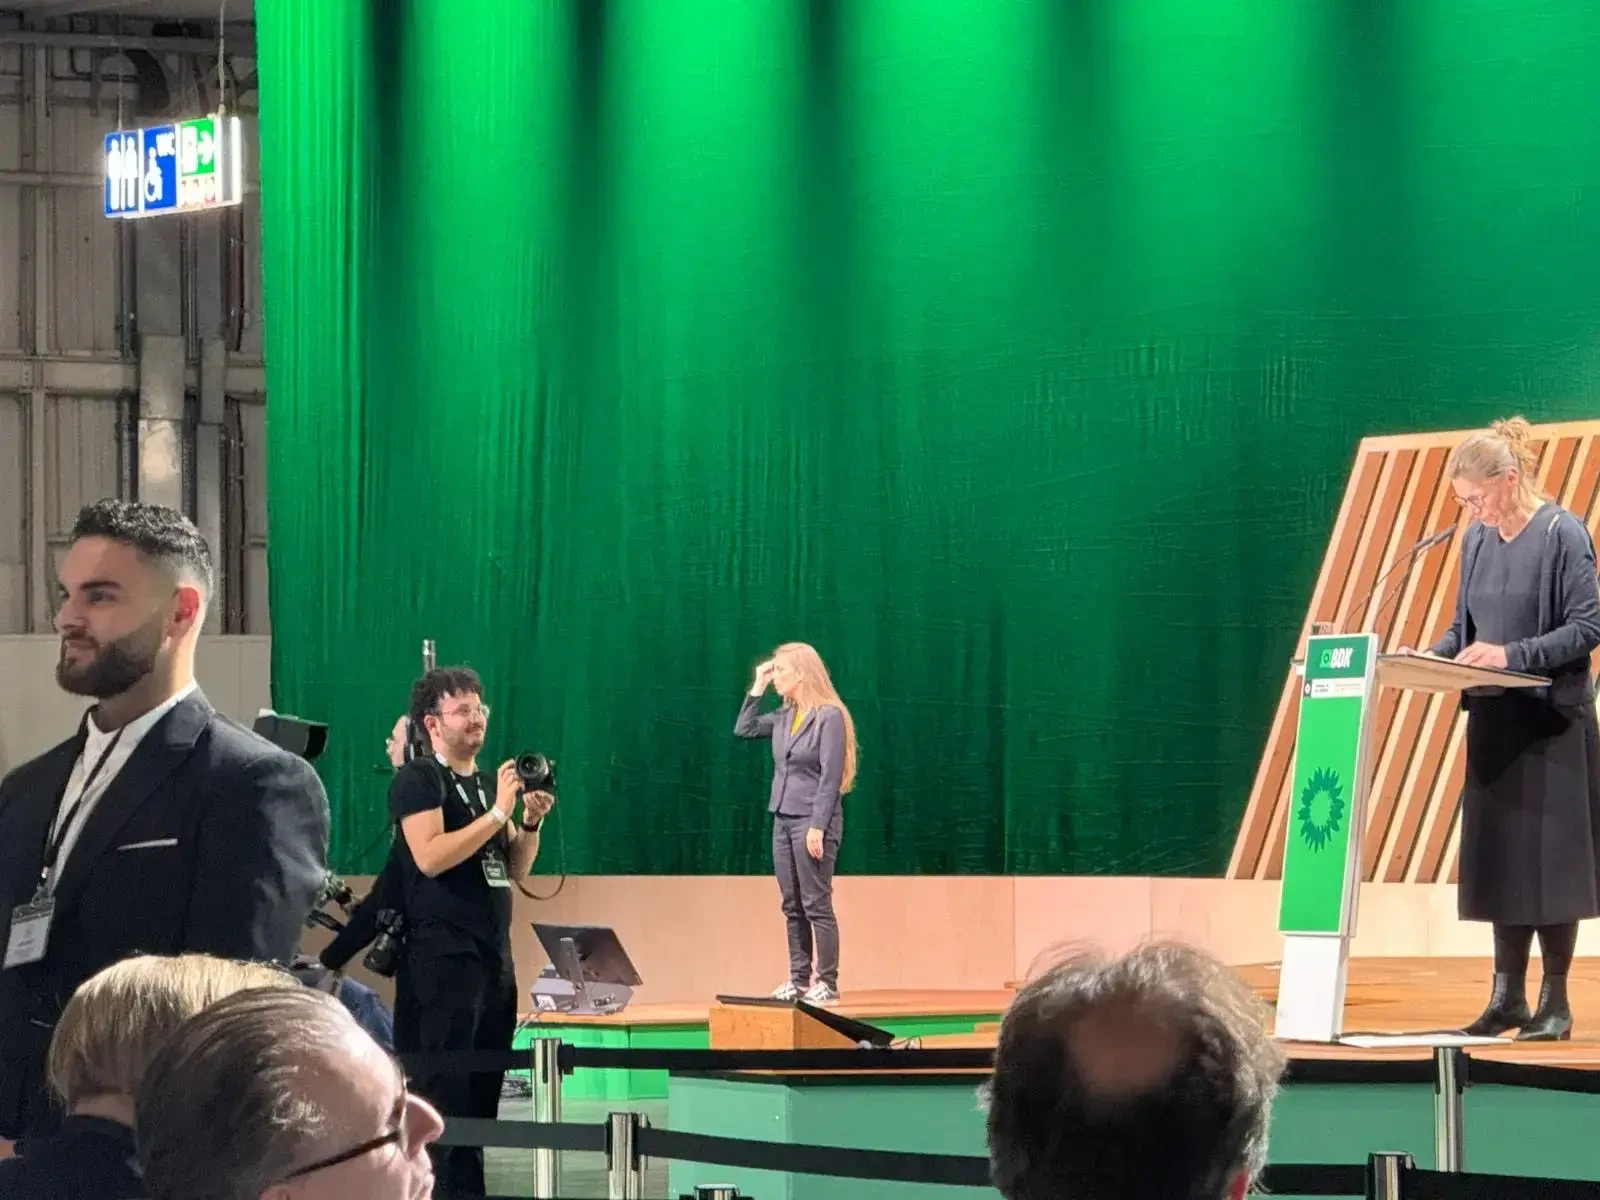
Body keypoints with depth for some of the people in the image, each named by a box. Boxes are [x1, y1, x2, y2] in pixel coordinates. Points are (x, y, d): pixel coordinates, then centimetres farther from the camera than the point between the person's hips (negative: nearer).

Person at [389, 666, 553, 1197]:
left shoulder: (488, 782, 18)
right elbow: (429, 856, -20)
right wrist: (498, 813, -17)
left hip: (494, 954, 8)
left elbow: (515, 869, 20)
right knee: (442, 1089, -10)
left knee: (484, 1085, 7)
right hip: (442, 955, -8)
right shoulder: (418, 779, -5)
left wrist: (531, 821, 2)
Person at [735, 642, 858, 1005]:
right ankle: (799, 980, 13)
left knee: (816, 904, -6)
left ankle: (828, 984, -2)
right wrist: (757, 688, 11)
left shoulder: (829, 717, -11)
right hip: (783, 818, 8)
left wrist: (817, 827, -19)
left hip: (812, 820, -8)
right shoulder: (785, 716, 10)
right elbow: (743, 730, 20)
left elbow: (830, 777, -15)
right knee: (793, 906, 9)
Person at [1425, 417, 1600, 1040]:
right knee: (1496, 860, 6)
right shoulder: (1477, 539, 9)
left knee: (1547, 861, -4)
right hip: (1492, 721, 6)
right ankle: (1507, 997, 12)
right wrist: (1435, 655, -4)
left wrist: (1514, 655, -22)